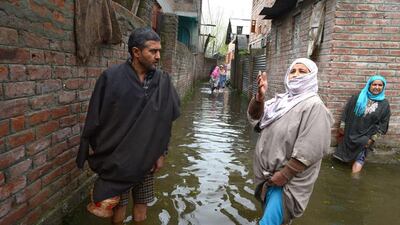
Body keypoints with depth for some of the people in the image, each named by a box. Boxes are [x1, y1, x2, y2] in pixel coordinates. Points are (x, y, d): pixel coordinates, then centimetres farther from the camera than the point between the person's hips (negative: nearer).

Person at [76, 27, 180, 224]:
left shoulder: (163, 81, -4)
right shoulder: (111, 78, -13)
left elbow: (166, 120, 3)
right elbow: (95, 118, -6)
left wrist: (162, 153, 2)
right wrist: (95, 153, -2)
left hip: (146, 159, 3)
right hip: (117, 159, -2)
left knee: (141, 209, 15)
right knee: (118, 209, 12)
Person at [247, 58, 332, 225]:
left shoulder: (313, 106, -15)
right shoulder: (281, 99, 9)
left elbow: (309, 150, -22)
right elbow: (255, 118, 2)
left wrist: (283, 176, -21)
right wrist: (259, 96, -17)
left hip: (287, 180, -7)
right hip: (267, 174, 7)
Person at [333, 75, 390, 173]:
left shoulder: (384, 104, -3)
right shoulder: (357, 97, -4)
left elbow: (383, 124, 0)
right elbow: (346, 112, 1)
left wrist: (373, 138, -3)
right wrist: (342, 127, 0)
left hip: (366, 138, 0)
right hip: (350, 133, 1)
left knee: (359, 159, 3)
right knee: (344, 154, 13)